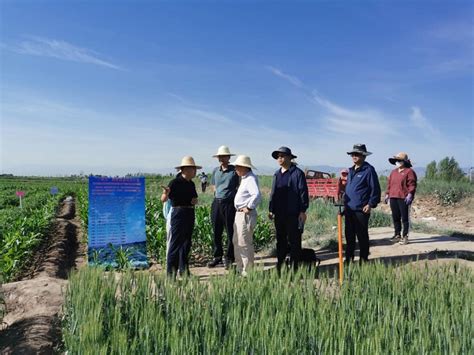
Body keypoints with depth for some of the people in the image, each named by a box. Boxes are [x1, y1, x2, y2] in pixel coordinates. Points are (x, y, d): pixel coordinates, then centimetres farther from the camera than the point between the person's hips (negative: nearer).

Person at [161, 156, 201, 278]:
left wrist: (195, 201, 1)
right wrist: (166, 193, -40)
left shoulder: (191, 184, 12)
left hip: (190, 215, 8)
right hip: (178, 214, -8)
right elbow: (163, 199, -18)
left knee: (186, 243, 14)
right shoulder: (175, 182, -12)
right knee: (175, 243, -4)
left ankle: (183, 270, 26)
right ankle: (171, 272, 4)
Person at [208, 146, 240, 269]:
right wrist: (218, 195, 12)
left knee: (230, 232, 2)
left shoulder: (234, 171, -5)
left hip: (229, 203, -5)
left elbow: (240, 187, -1)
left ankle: (229, 258, 13)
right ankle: (217, 256, 22)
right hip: (216, 203, 5)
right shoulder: (215, 171, 10)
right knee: (216, 232, 10)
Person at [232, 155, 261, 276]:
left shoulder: (251, 179, -18)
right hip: (239, 214, 11)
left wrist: (249, 207, -23)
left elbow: (257, 196, -34)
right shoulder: (244, 178, 15)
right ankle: (240, 268, 30)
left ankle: (247, 271, 8)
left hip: (246, 215, -11)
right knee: (237, 242, 18)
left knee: (245, 244, -3)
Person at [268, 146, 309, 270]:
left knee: (294, 240, 2)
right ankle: (280, 265, 23)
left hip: (293, 213, -6)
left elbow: (303, 192, -8)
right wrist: (271, 210, 13)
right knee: (280, 240, 13)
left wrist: (303, 210, -11)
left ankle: (294, 267, 12)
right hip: (279, 213, 6)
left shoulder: (297, 173, -5)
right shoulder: (277, 174, 13)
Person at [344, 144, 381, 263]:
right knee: (349, 234, 12)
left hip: (361, 209, -7)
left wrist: (371, 204, -16)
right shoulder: (351, 170, 15)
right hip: (349, 209, 7)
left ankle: (363, 258, 16)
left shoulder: (369, 170, -8)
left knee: (362, 235, 3)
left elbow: (375, 189, -10)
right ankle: (349, 258, 23)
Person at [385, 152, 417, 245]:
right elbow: (389, 183, 21)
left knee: (405, 218, -1)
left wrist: (410, 194, -19)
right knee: (395, 217, 12)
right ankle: (397, 235, 23)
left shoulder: (409, 171, -3)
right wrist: (387, 194, 15)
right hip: (393, 198, 7)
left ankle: (405, 236, 6)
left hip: (404, 198, -7)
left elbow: (412, 184, -10)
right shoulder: (393, 172, 18)